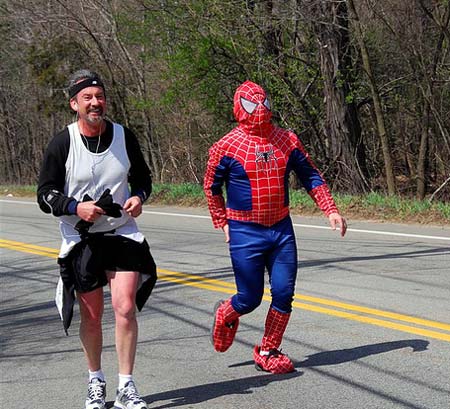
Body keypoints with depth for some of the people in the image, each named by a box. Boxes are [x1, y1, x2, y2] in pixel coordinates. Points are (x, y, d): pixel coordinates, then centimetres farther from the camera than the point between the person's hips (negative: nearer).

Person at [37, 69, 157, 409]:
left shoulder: (124, 137, 1)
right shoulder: (62, 144, -7)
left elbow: (142, 177, 16)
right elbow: (45, 194, -4)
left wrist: (139, 197, -6)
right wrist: (76, 207, -21)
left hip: (122, 234, 1)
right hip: (81, 238, -1)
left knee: (125, 308, -11)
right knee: (91, 316, 7)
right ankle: (96, 382, 28)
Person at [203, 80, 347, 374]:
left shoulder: (287, 140, 3)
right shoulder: (227, 147, -8)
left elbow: (311, 176, 12)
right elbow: (211, 186, 6)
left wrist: (331, 210, 4)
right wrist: (223, 224, 5)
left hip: (282, 229, 4)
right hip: (246, 233, -4)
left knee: (284, 294, 0)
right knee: (250, 299, 0)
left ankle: (268, 352, 17)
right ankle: (226, 314, 35)